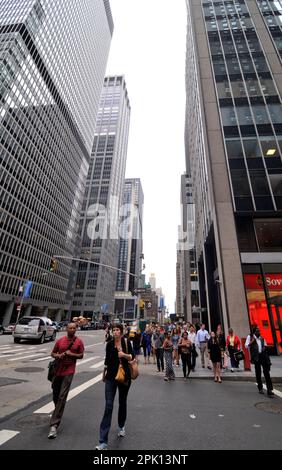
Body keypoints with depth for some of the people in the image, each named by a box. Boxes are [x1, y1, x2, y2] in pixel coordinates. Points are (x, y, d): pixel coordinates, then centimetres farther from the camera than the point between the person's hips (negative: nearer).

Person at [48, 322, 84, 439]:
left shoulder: (79, 342, -6)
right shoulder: (60, 341, -1)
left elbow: (81, 355, -2)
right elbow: (53, 353, 8)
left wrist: (71, 354, -17)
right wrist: (58, 356, -14)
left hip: (69, 372, -3)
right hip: (58, 370, 3)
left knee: (62, 397, -6)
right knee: (55, 395, 19)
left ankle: (54, 425, 4)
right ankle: (58, 412, 49)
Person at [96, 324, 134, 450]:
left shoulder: (126, 342, -9)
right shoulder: (109, 344, -4)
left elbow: (132, 357, -6)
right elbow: (107, 359, 9)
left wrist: (124, 355, -25)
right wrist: (105, 371, 15)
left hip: (124, 376, 0)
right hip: (111, 377, 0)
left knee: (122, 403, 18)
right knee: (108, 406, -5)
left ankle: (121, 426, 44)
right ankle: (103, 442, 3)